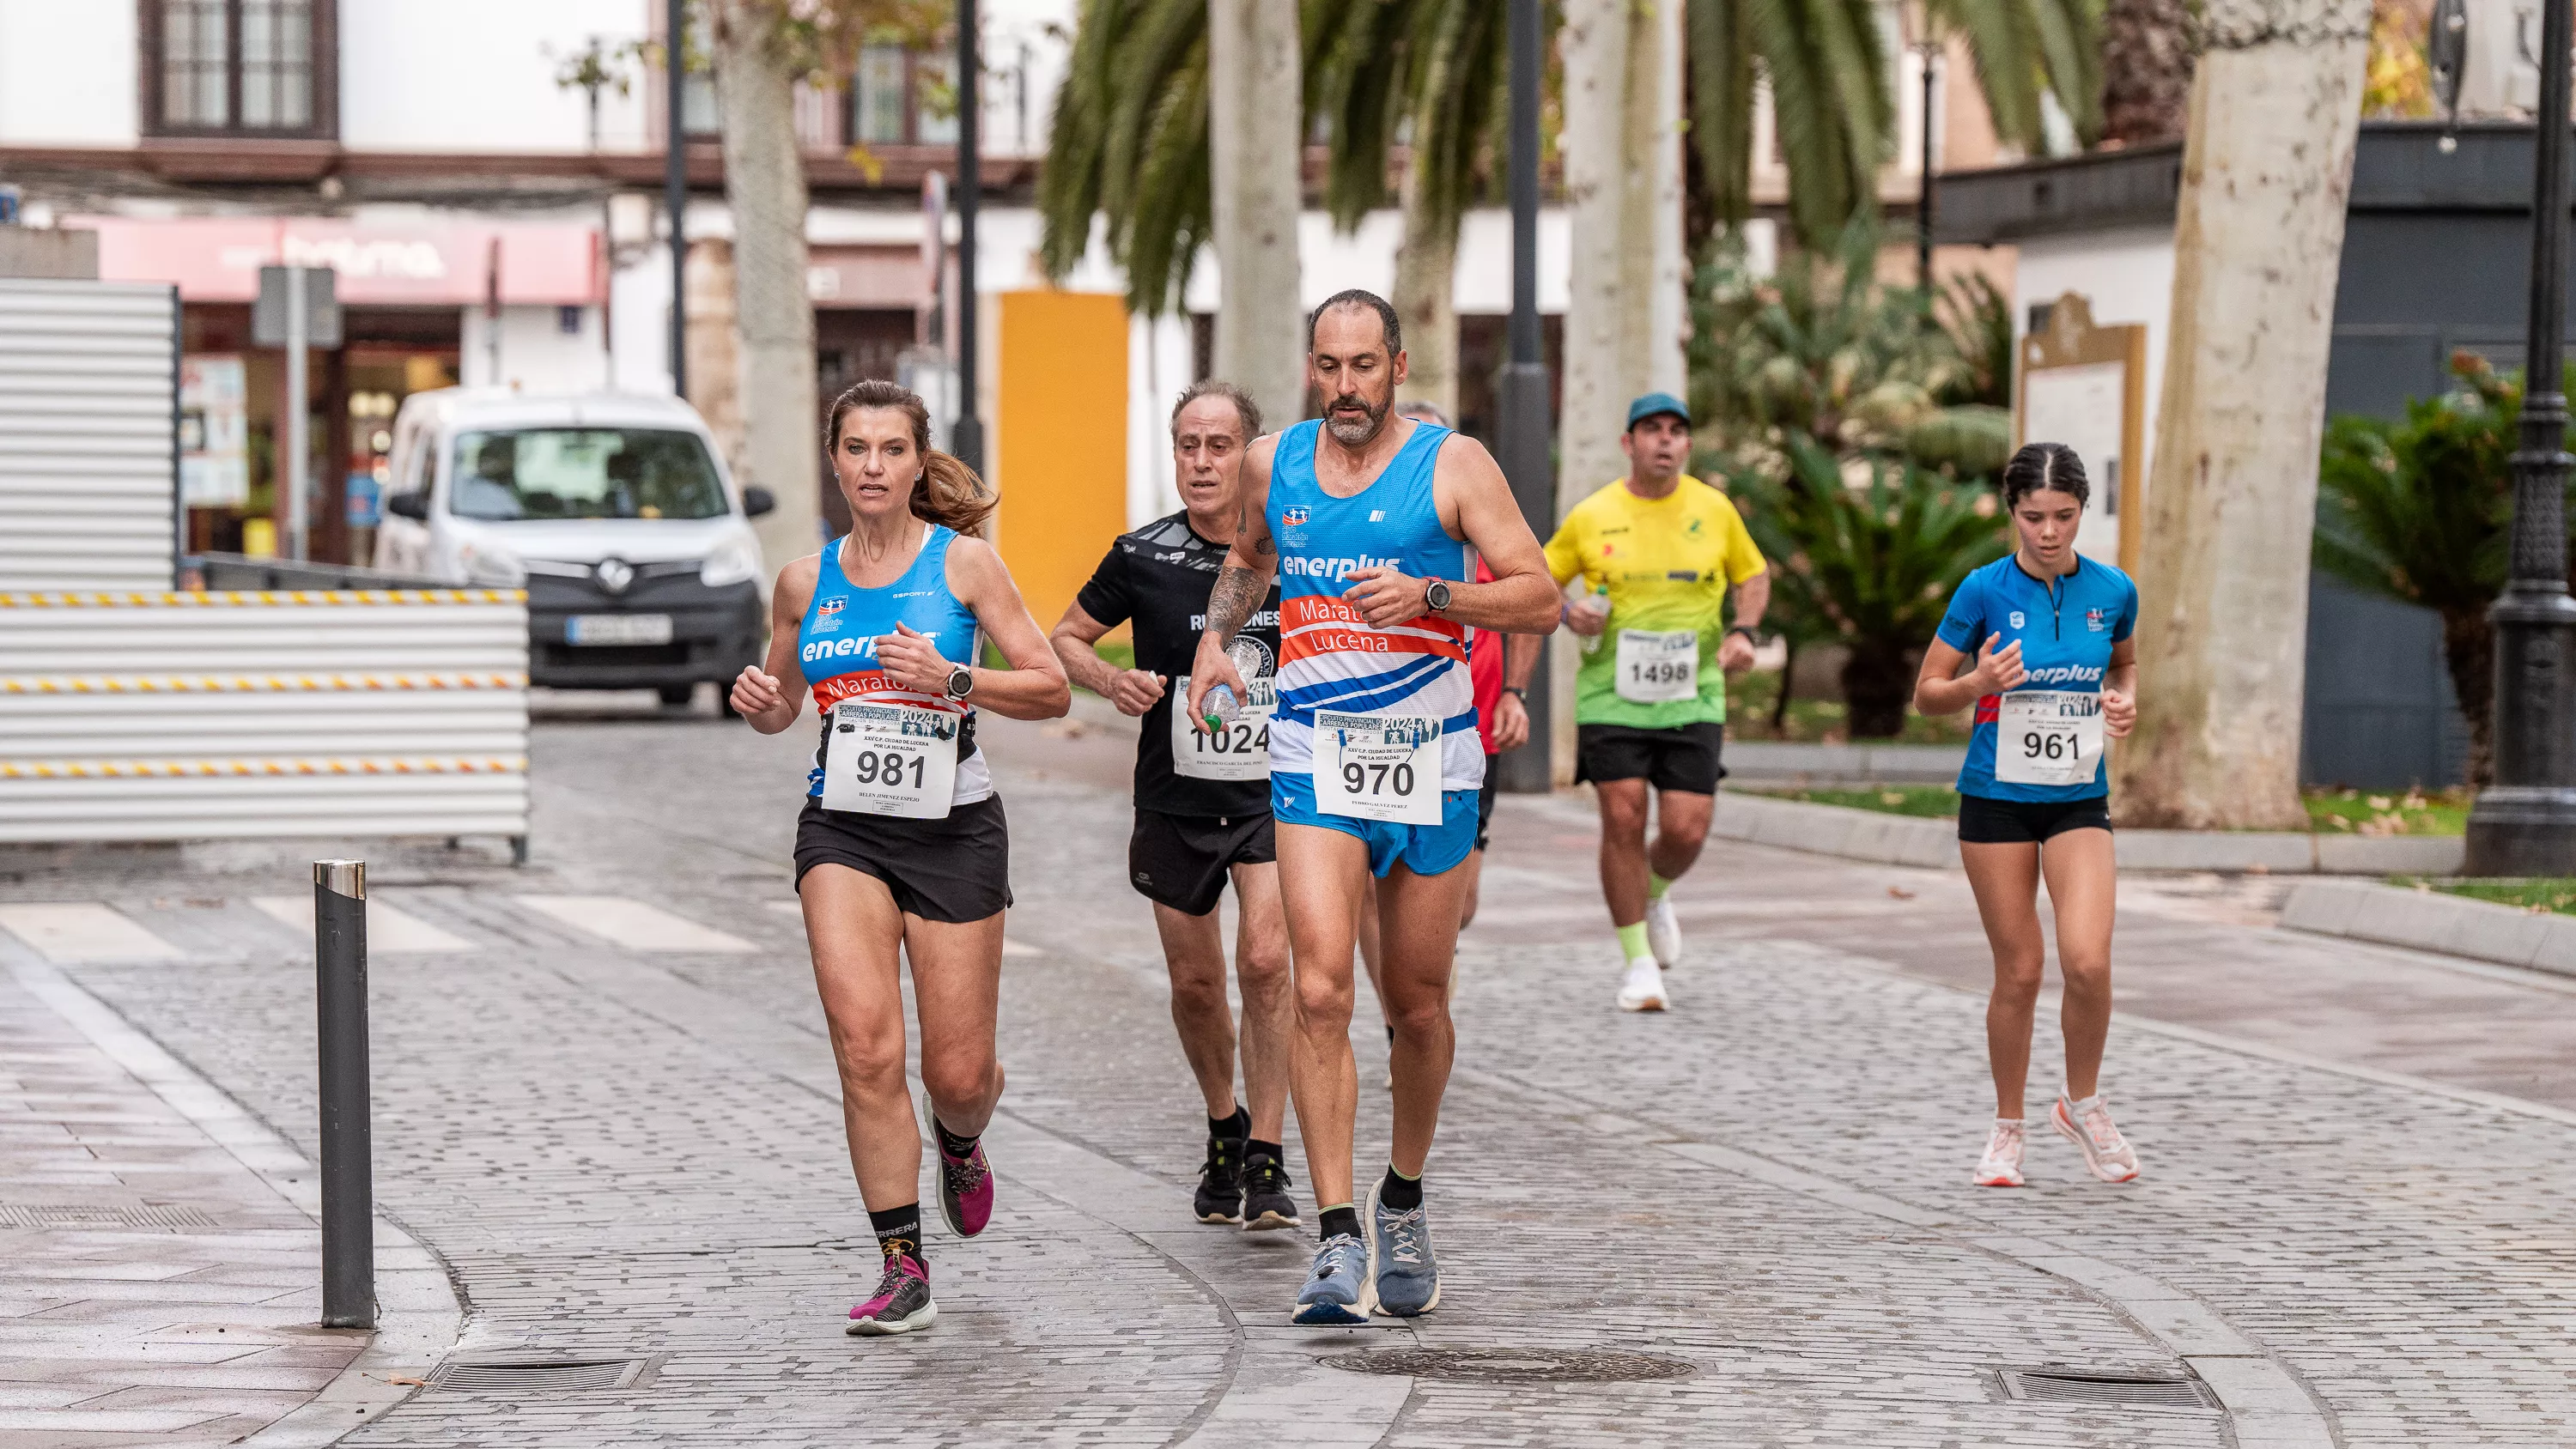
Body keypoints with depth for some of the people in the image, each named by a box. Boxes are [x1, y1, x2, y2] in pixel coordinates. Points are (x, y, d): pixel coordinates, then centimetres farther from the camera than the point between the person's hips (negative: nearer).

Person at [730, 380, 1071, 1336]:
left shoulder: (963, 562, -3)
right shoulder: (805, 582, 7)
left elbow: (1051, 689, -4)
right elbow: (781, 707, 20)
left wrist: (951, 678, -19)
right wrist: (758, 702, -3)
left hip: (952, 830, -2)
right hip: (842, 830, 2)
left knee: (958, 1071, 2)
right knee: (866, 1048, -16)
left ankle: (958, 1144, 40)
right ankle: (903, 1266, -8)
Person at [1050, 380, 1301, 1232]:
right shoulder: (1144, 556, -4)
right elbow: (1066, 638, 9)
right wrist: (1109, 680, -11)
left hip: (1274, 793, -2)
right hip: (1175, 801, 2)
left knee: (1265, 961, -19)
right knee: (1195, 982, 10)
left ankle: (1267, 1162, -12)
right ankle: (1225, 1130, 35)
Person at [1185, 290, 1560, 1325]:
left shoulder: (1452, 465, -5)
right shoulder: (1273, 464, 6)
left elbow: (1539, 599, -8)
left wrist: (1429, 595, -22)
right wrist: (1216, 637, 10)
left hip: (1430, 763, -1)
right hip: (1316, 757, 1)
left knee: (1417, 1005, 10)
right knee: (1320, 992, -16)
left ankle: (1403, 1203, 34)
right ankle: (1339, 1242, -17)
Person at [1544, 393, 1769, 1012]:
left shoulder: (1714, 510, 4)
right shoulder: (1591, 516, 1)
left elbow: (1754, 574, 19)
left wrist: (1743, 631, 1)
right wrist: (1567, 613, -10)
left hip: (1692, 698, 1)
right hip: (1611, 696, -1)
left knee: (1687, 830, -6)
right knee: (1624, 819, -9)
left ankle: (1654, 895, 31)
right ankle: (1639, 962, 4)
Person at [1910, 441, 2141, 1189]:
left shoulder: (2112, 591, -2)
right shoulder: (1984, 590, -9)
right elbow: (1927, 694, -1)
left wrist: (2125, 702, -1)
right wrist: (1978, 683, -21)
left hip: (2079, 801, 1)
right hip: (1997, 798, -1)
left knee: (2088, 961, -15)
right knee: (2020, 971, 0)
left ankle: (2082, 1104, 10)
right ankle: (2007, 1126, 20)